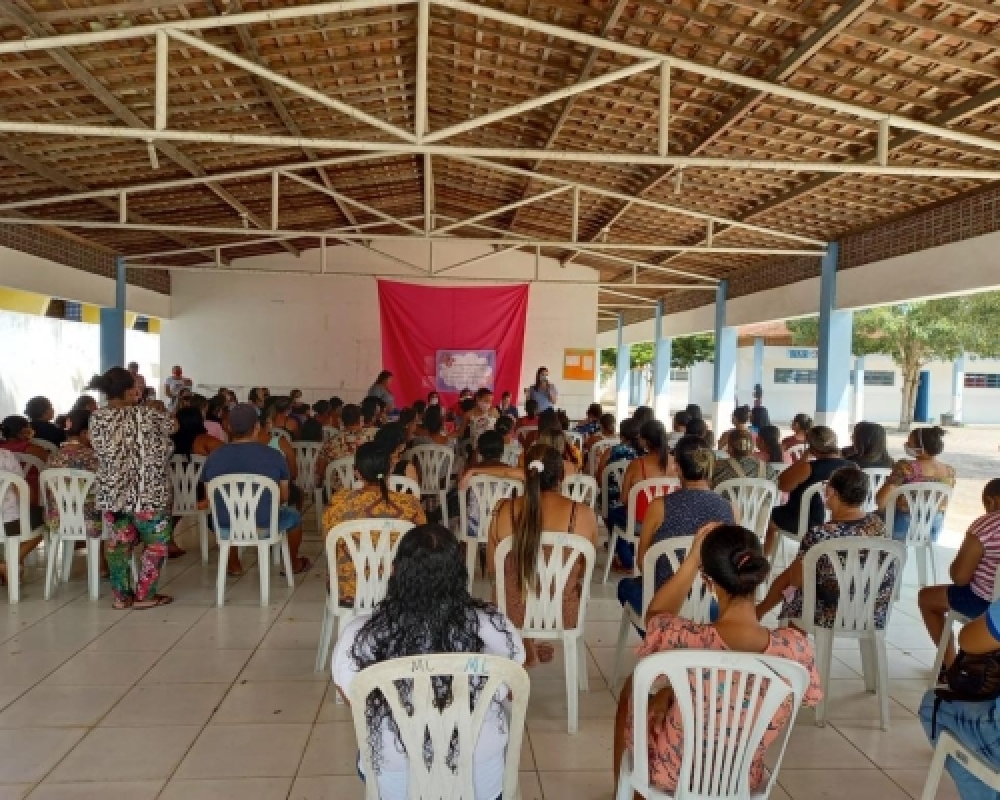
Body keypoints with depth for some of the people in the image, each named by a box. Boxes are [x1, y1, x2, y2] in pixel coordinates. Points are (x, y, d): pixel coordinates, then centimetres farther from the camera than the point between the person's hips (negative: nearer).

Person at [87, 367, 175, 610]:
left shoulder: (96, 418, -2)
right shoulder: (147, 415, -14)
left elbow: (100, 449, 12)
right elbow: (174, 425, 2)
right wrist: (155, 411, 21)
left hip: (111, 494, 5)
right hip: (147, 494, -5)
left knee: (118, 543, 16)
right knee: (156, 543, 10)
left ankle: (121, 595, 22)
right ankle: (144, 595, 12)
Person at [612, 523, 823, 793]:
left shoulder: (686, 639, -32)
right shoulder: (796, 646, -24)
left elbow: (655, 615, -6)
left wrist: (692, 557, -10)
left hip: (670, 775, -3)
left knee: (633, 689, 28)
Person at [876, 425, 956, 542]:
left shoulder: (906, 467, -22)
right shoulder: (949, 471, -5)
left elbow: (880, 501, -22)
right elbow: (943, 506, 9)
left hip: (904, 523, -6)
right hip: (934, 524, 6)